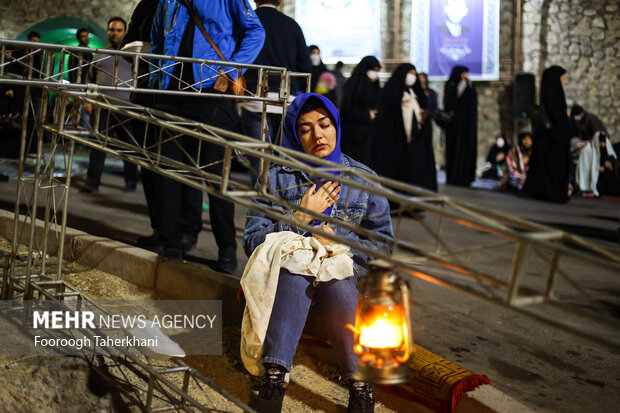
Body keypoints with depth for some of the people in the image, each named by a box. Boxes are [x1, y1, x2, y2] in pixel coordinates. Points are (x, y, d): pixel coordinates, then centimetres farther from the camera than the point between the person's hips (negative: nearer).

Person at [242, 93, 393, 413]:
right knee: (296, 272, -37)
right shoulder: (277, 176, 10)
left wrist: (340, 242, -7)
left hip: (345, 272, 1)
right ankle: (274, 381, -45)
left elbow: (384, 245, 10)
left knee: (337, 284, -36)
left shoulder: (363, 179, 12)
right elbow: (253, 241, 3)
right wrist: (301, 216, -7)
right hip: (286, 274, -1)